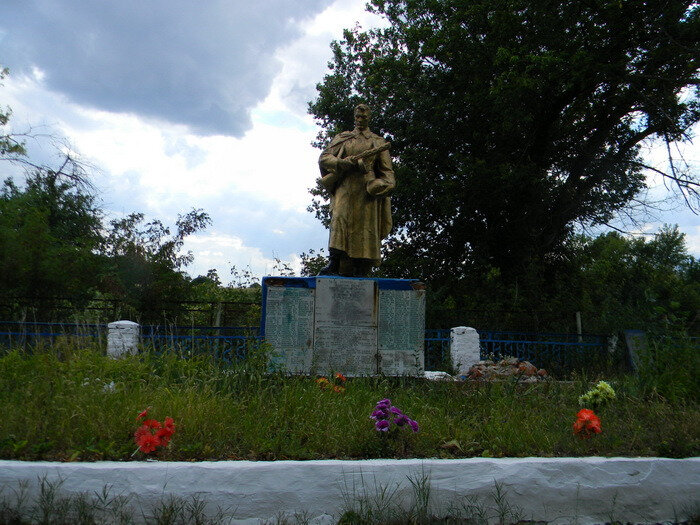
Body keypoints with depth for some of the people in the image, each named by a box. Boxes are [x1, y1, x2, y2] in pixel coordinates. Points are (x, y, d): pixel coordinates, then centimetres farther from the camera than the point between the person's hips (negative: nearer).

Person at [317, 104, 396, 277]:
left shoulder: (378, 142, 16)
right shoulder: (342, 138, 19)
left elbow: (387, 170, 9)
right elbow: (324, 158, 8)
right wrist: (345, 162, -9)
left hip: (367, 190, 0)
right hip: (345, 187, 1)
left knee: (366, 224, -8)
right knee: (340, 219, -16)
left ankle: (361, 269, -8)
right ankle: (334, 264, -24)